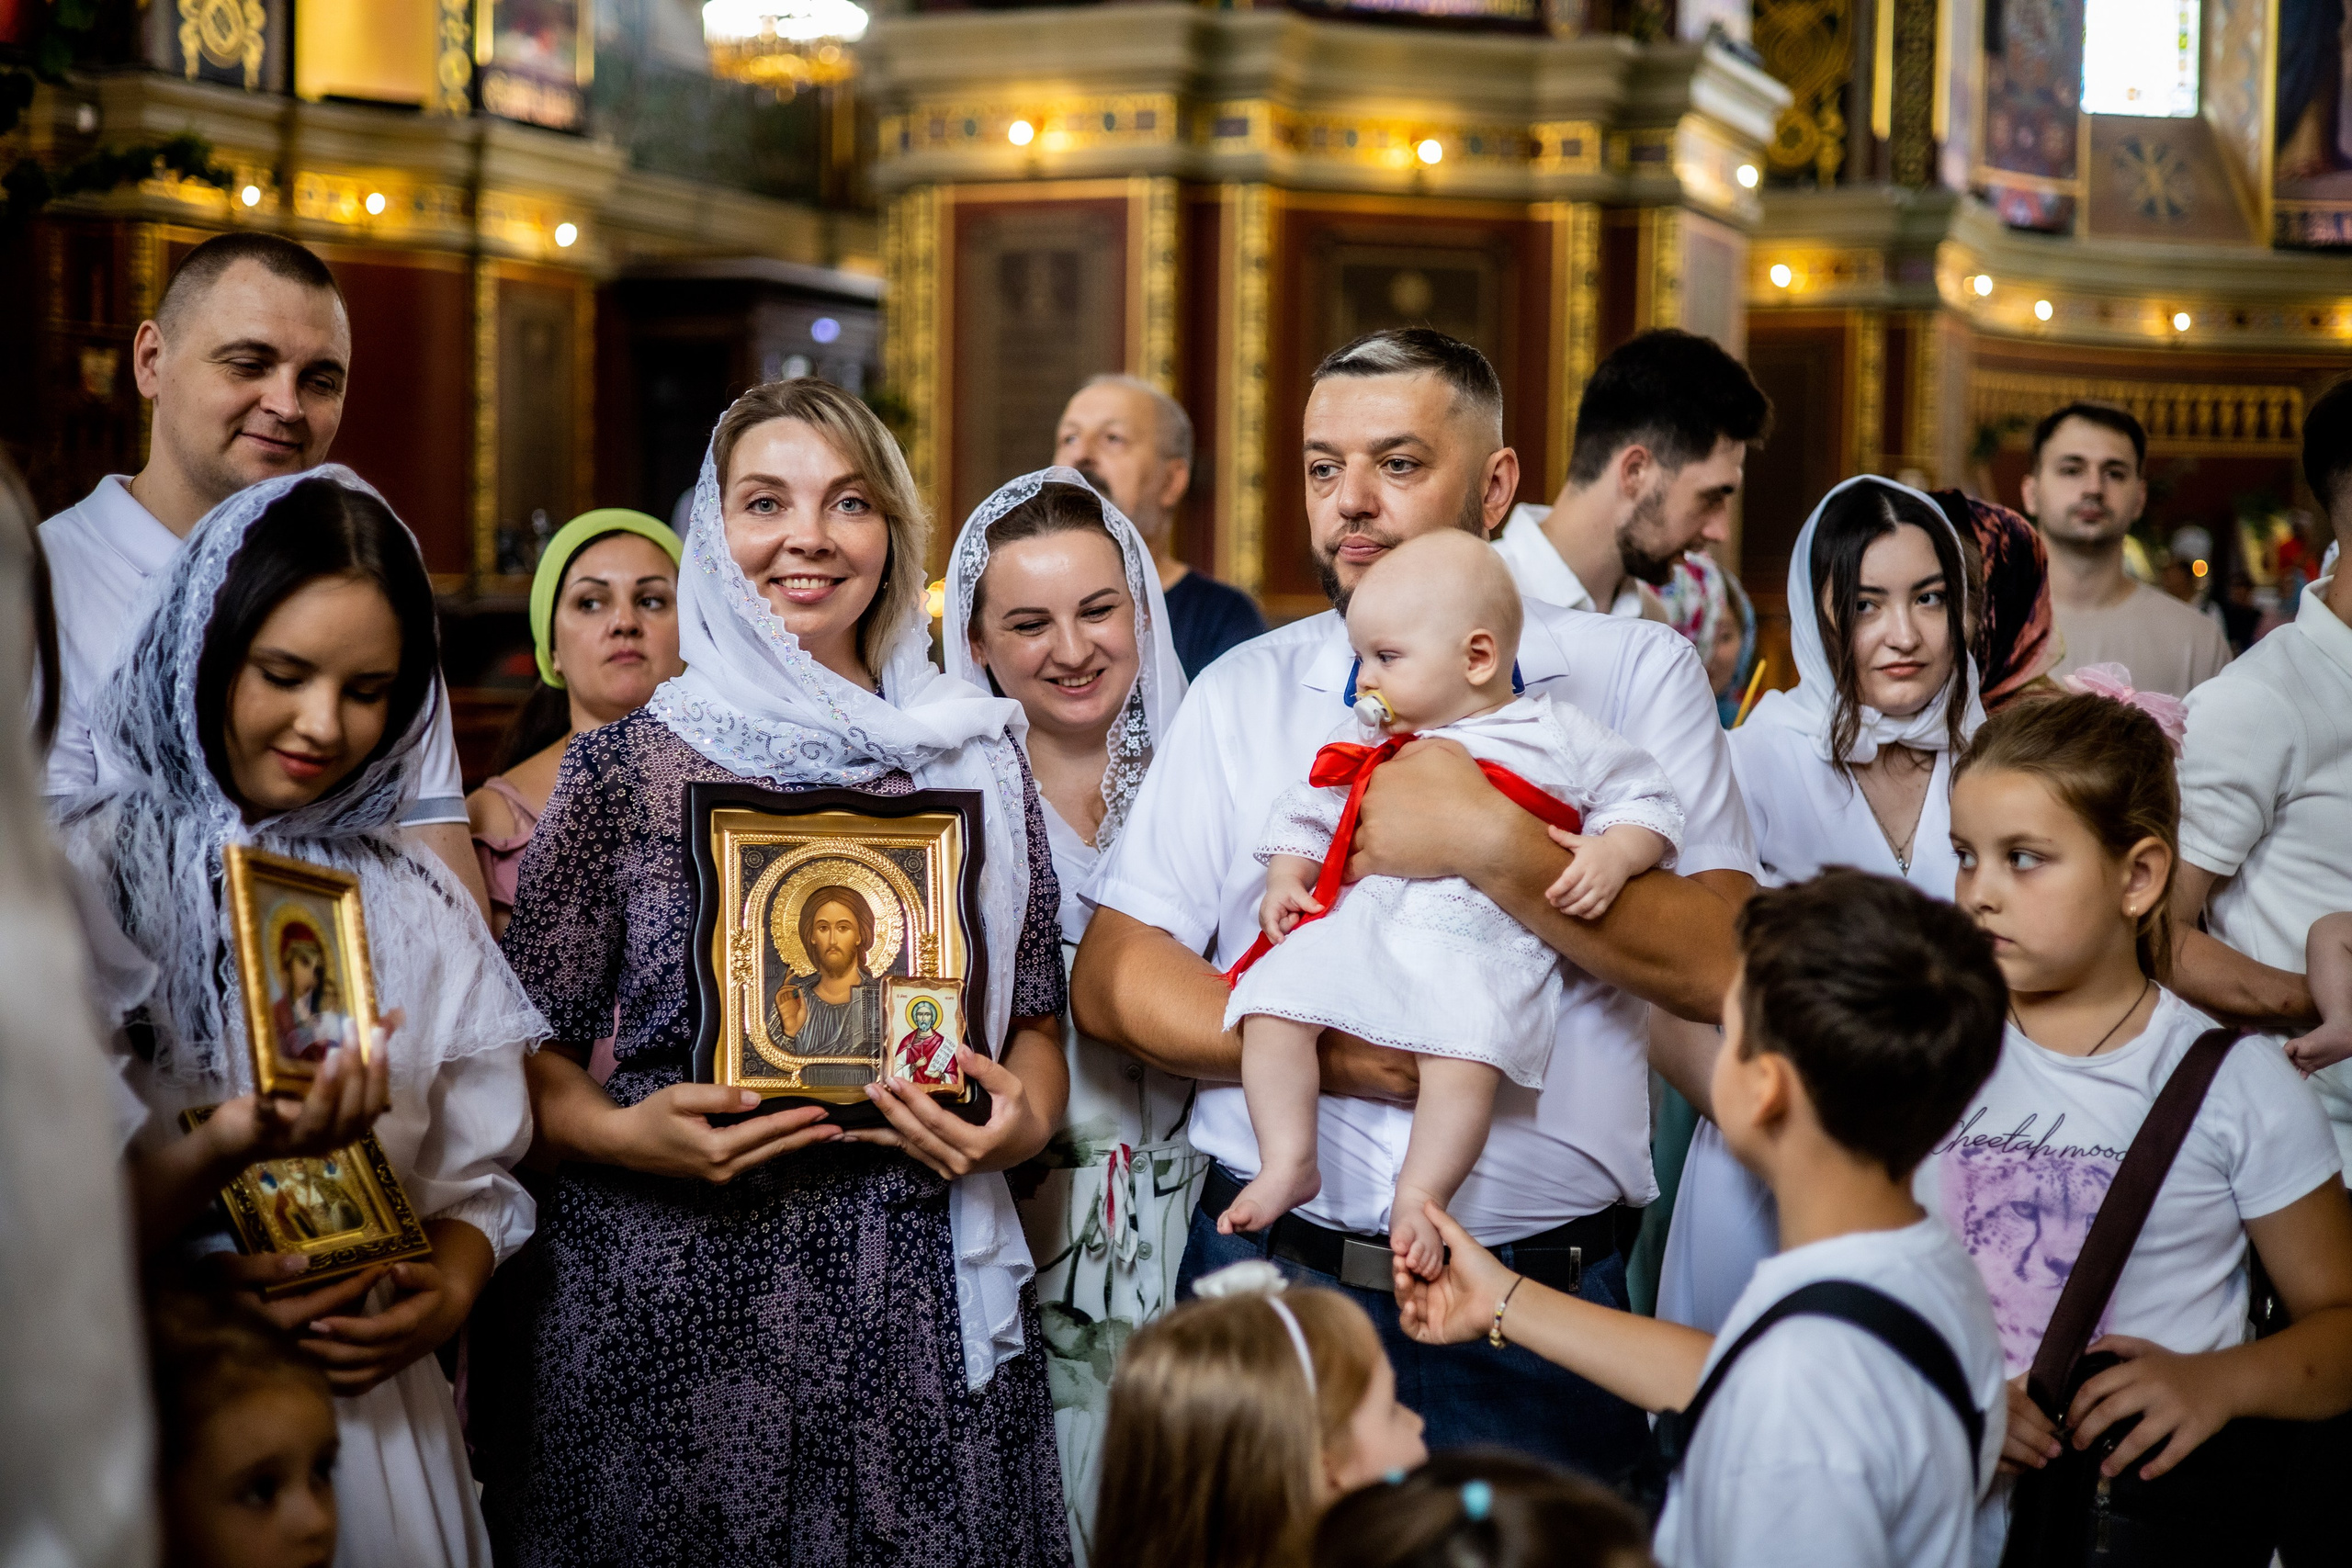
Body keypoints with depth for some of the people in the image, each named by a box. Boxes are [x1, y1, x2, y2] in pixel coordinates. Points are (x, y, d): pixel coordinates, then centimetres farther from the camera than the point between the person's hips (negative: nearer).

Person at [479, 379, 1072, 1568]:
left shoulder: (972, 757, 7)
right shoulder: (623, 767, 0)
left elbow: (1035, 1012, 14)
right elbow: (534, 1050, 3)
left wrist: (1027, 1116, -6)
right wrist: (623, 1132, -16)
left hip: (917, 1298, 2)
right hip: (669, 1289, -2)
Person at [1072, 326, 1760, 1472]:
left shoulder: (1634, 672, 3)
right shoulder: (1247, 692, 9)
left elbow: (1723, 966, -9)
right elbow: (1112, 977, 3)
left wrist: (1494, 846, -18)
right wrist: (1325, 1052, -12)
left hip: (1540, 1303, -1)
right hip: (1273, 1273, 2)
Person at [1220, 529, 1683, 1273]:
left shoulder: (1558, 738, 6)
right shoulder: (1363, 738, 20)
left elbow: (1644, 802, 7)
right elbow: (1307, 812, 26)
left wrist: (1611, 858, -11)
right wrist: (1286, 878, 10)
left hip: (1483, 941, -4)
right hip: (1358, 924, 4)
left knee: (1466, 1053, -30)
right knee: (1272, 1002, -16)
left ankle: (1420, 1194, -16)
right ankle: (1287, 1163, -6)